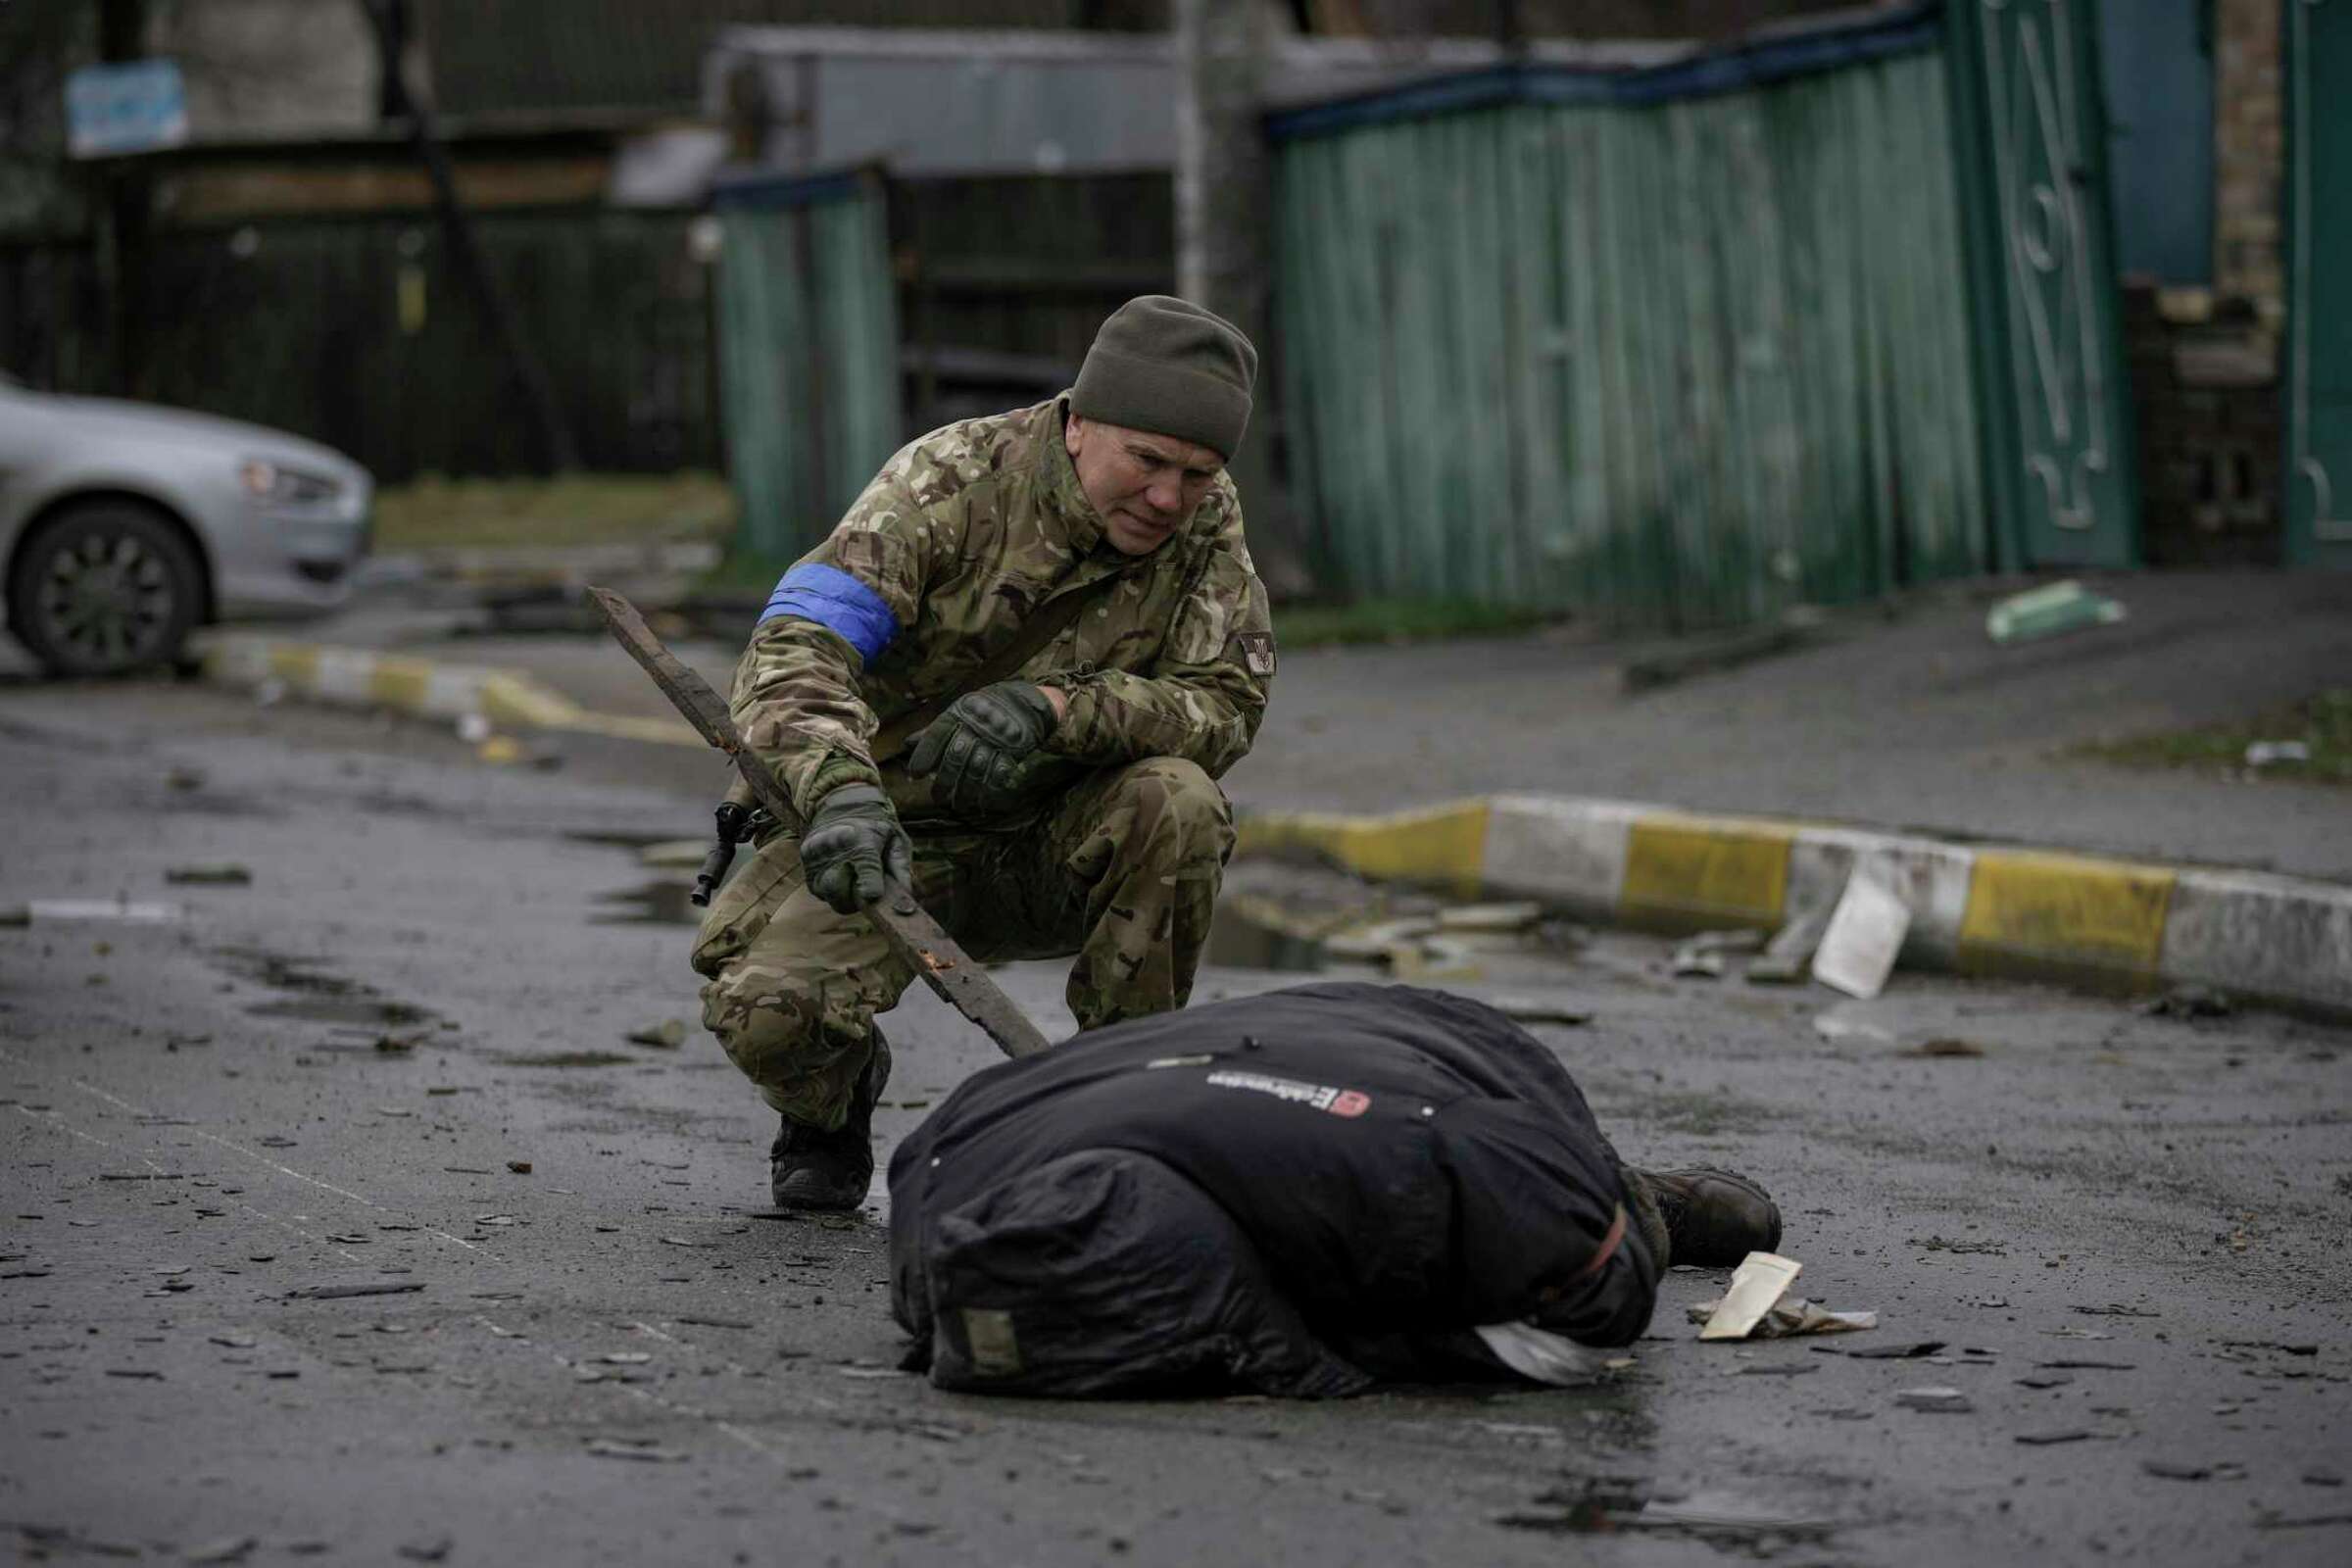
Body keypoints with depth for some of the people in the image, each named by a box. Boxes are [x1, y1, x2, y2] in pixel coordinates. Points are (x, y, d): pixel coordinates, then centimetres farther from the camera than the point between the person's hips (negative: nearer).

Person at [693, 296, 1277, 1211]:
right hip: (885, 833, -2)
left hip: (1052, 853, 2)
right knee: (766, 1011, -29)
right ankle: (835, 1099, 12)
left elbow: (1227, 700, -17)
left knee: (1177, 802, -30)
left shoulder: (1205, 521, -8)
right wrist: (839, 787, -52)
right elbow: (794, 647, -30)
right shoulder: (949, 482, -19)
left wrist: (1056, 710, -36)